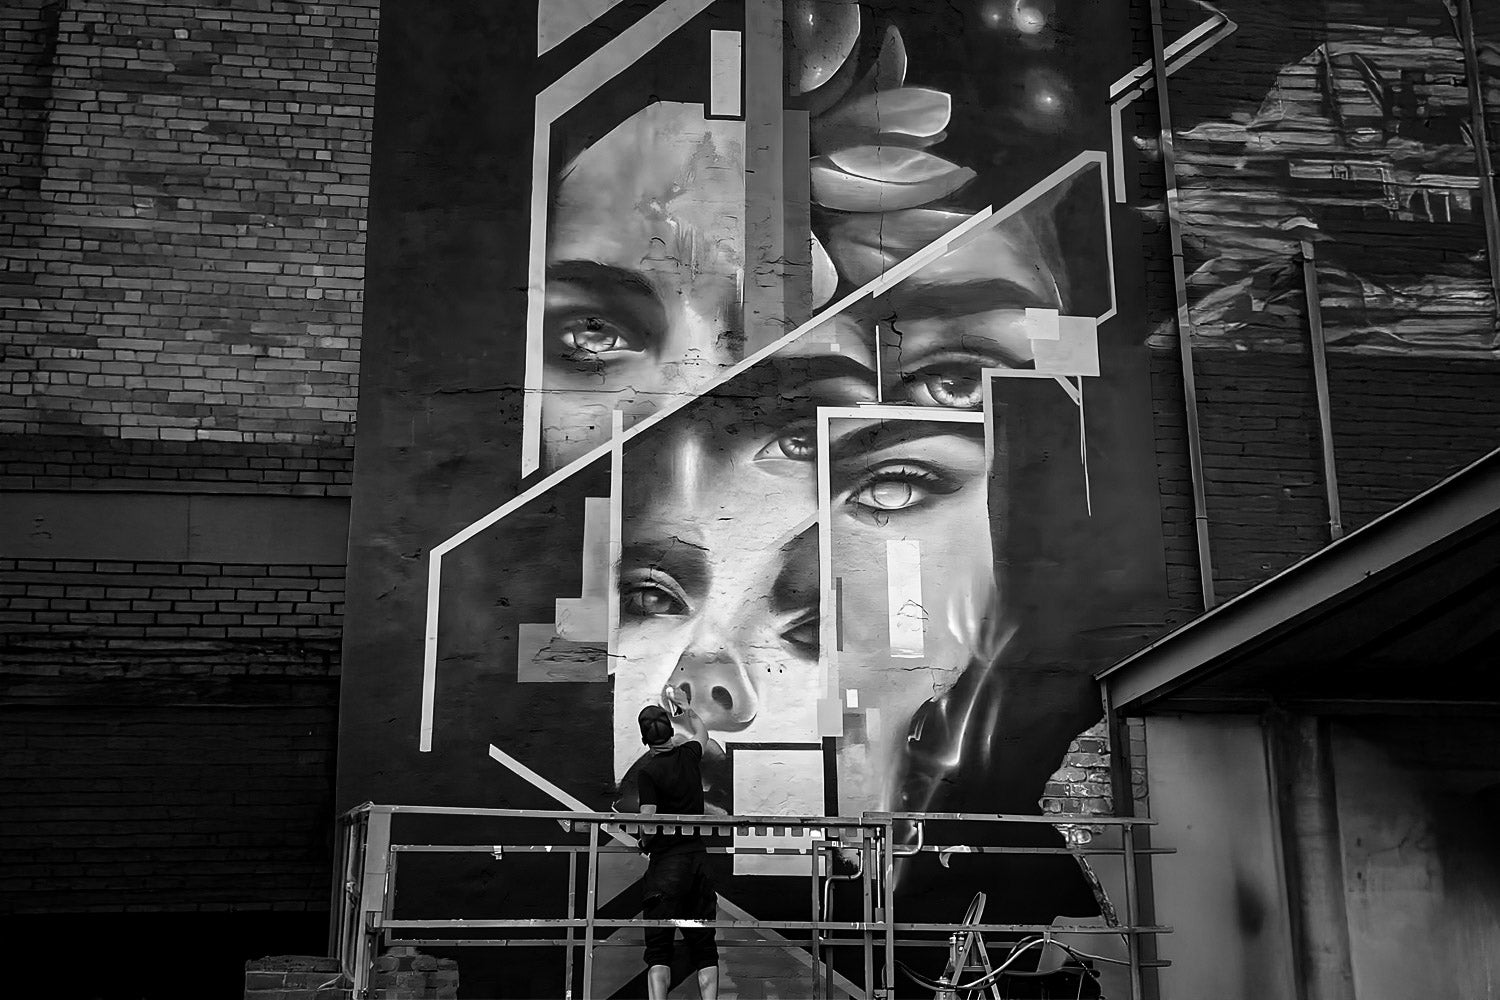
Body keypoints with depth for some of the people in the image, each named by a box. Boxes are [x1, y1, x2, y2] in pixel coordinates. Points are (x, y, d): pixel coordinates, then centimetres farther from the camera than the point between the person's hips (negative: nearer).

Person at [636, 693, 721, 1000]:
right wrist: (681, 705, 46)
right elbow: (701, 732, 31)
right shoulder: (689, 755, 6)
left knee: (658, 948, -3)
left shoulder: (649, 771, -9)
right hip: (699, 858, 5)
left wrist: (644, 841, 8)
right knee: (704, 947, 7)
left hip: (666, 862, -4)